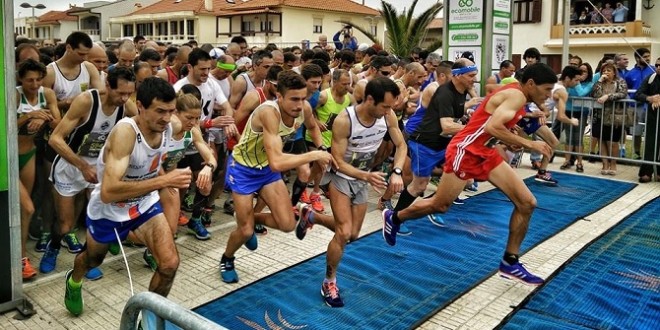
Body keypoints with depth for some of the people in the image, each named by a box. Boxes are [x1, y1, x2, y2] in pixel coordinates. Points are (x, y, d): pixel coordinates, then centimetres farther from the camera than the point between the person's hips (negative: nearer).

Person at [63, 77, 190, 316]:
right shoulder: (125, 131, -36)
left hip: (145, 205, 4)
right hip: (108, 210, -4)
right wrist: (163, 180, -49)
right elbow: (108, 192, -46)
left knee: (170, 263, -12)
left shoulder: (166, 127, -16)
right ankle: (73, 283, 63)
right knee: (93, 260, 25)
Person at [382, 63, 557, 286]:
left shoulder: (516, 97, 11)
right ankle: (393, 218, 31)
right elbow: (492, 127, -33)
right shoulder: (516, 95, -18)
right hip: (466, 151, -9)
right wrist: (529, 144, -27)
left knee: (527, 202, 1)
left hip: (485, 153, 10)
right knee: (439, 205, 5)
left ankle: (510, 262, 10)